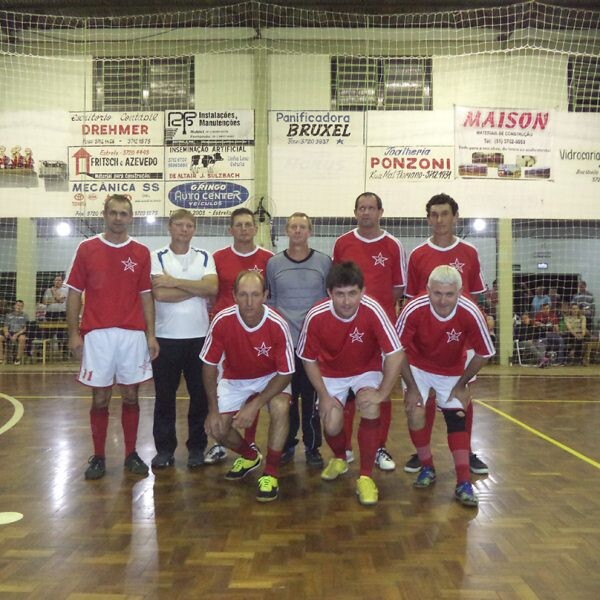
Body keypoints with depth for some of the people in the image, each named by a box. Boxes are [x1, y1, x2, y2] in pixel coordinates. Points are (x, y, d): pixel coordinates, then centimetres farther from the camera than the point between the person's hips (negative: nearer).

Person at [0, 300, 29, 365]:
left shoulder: (24, 316, 6)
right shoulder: (9, 315, 16)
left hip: (20, 333, -4)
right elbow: (5, 326, 13)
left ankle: (18, 358, -27)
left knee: (22, 338, -39)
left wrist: (17, 334, -17)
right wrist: (6, 331, -11)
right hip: (10, 333, 4)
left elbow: (26, 328, -3)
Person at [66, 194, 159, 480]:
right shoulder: (87, 249, 3)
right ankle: (98, 457, 18)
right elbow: (74, 293, 4)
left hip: (133, 335, 1)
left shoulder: (141, 252, 6)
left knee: (131, 396, 7)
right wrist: (73, 333, -3)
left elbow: (146, 296, 7)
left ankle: (131, 454, 19)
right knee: (100, 398, 5)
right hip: (97, 335, -1)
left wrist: (151, 335, 1)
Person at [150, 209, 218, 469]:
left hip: (199, 336, 2)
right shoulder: (157, 257, 1)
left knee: (200, 394, 7)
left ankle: (197, 447, 20)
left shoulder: (205, 257, 7)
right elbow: (160, 294, -14)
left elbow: (213, 288, -10)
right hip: (166, 337, -1)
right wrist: (198, 288, -7)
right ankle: (164, 448, 18)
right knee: (164, 395, 6)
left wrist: (176, 282, -13)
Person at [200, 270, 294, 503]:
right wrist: (213, 409, -12)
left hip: (270, 378, -2)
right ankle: (249, 455, 25)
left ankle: (271, 473, -11)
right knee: (217, 429, -10)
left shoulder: (278, 324, -29)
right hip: (234, 379, 2)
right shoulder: (222, 321, -25)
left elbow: (285, 373, -20)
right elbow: (209, 365, -11)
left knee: (280, 407, -31)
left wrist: (255, 405, -27)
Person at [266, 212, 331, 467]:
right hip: (283, 341, 1)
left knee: (312, 396, 3)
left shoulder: (324, 262, 2)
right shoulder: (274, 263, 5)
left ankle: (312, 447, 17)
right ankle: (287, 445, 22)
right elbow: (270, 301, 11)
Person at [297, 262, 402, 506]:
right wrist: (324, 396, -11)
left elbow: (394, 355, -26)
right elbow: (309, 360, -10)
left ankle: (366, 477, -6)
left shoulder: (373, 310, -31)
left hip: (367, 370, -1)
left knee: (371, 411, -26)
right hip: (331, 373, 1)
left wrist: (381, 394, -25)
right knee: (331, 426, -9)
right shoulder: (316, 316, -26)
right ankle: (339, 459, 29)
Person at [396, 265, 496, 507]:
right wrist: (411, 387, -12)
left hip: (452, 372, 1)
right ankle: (427, 468, 12)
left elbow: (483, 354, -12)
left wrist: (462, 384, -5)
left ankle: (463, 483, 0)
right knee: (415, 414, -11)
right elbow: (398, 350, -16)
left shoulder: (471, 313, -29)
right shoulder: (413, 310, -31)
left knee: (457, 419, -6)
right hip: (418, 367, 0)